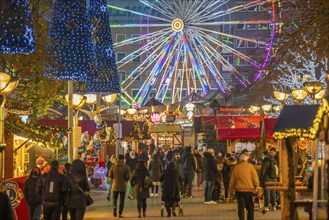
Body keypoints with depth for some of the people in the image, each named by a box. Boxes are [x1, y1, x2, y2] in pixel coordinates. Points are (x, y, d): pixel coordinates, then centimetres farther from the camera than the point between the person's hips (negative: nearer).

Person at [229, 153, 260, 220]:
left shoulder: (236, 167, 3)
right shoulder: (251, 167, -3)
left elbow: (232, 180, 7)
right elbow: (255, 178, -4)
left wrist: (231, 190, 14)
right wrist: (256, 187, 7)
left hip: (239, 190, 1)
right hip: (249, 189, -1)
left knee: (241, 207, 2)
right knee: (250, 207, 10)